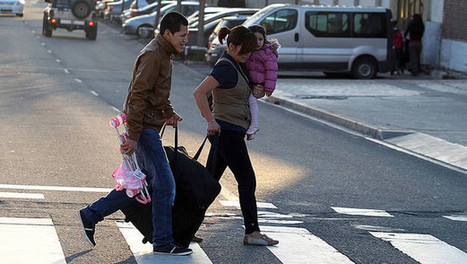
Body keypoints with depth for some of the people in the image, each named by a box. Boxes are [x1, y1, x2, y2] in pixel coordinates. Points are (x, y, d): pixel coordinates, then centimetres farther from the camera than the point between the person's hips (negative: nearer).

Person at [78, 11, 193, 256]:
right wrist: (133, 136, -24)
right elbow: (137, 96, -22)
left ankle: (91, 214, 20)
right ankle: (163, 242, 2)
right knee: (165, 183, -7)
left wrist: (168, 112, 17)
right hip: (144, 128, -10)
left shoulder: (164, 54, 15)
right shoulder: (152, 56, -17)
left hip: (149, 127, 10)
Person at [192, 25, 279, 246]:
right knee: (247, 181, -4)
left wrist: (259, 92, 9)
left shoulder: (238, 65, 15)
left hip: (228, 132, 10)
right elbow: (199, 93, -24)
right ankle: (252, 232, 1)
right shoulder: (225, 67, -15)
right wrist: (211, 121, -25)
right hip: (228, 131, -10)